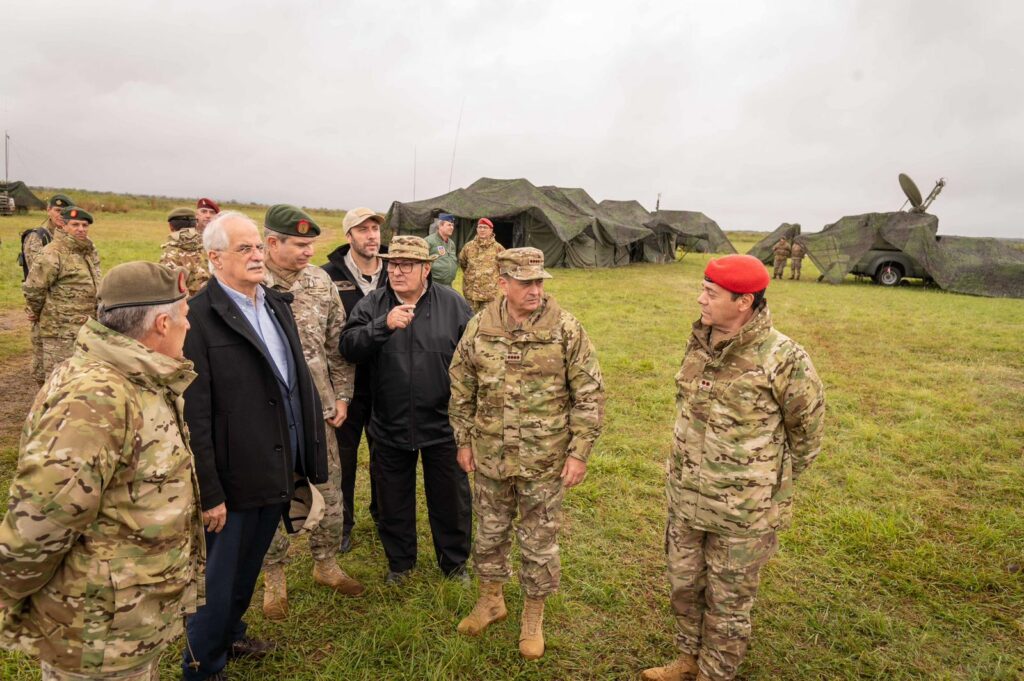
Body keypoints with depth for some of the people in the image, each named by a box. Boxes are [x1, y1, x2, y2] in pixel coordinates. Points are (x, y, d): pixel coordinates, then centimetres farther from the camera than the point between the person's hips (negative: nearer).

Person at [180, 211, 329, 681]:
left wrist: (310, 459, 9)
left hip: (280, 473, 7)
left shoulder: (277, 304, 6)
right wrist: (208, 493, -17)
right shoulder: (199, 317, -17)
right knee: (221, 577, 12)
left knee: (248, 570, 25)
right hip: (235, 480, -7)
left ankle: (230, 634, 47)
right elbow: (195, 416, -18)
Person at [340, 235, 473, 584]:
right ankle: (399, 562, 39)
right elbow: (348, 346, -13)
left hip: (442, 425, -1)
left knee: (451, 498, 13)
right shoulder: (372, 305, -1)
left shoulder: (453, 304, -5)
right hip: (389, 425, 2)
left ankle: (455, 562, 36)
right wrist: (383, 325, -29)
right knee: (393, 500, 17)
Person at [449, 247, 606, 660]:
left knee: (539, 542, 12)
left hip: (544, 460, -2)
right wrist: (464, 441, 7)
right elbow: (461, 389, 6)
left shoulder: (566, 329, -13)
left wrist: (579, 452, -10)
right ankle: (491, 601, 44)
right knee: (490, 532, 20)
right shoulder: (479, 327, -5)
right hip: (490, 456, 3)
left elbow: (590, 395, -9)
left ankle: (533, 618, 34)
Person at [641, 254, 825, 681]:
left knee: (728, 602, 14)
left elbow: (807, 431, -8)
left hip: (743, 511, -6)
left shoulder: (783, 359, -22)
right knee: (684, 584, 23)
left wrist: (774, 484, 3)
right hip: (685, 498, 7)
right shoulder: (698, 344, -1)